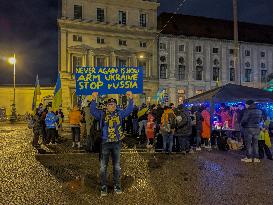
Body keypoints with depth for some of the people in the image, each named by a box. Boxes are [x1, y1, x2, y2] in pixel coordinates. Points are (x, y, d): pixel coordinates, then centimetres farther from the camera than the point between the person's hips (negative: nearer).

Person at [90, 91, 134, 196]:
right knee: (103, 166, 5)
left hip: (117, 143, 1)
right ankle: (103, 187, 17)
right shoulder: (102, 114, 2)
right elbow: (93, 110, -10)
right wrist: (94, 100, -24)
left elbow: (129, 110, -2)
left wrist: (130, 99, -15)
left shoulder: (120, 114, 6)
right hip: (105, 143, -1)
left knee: (117, 166, 12)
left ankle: (117, 186, 25)